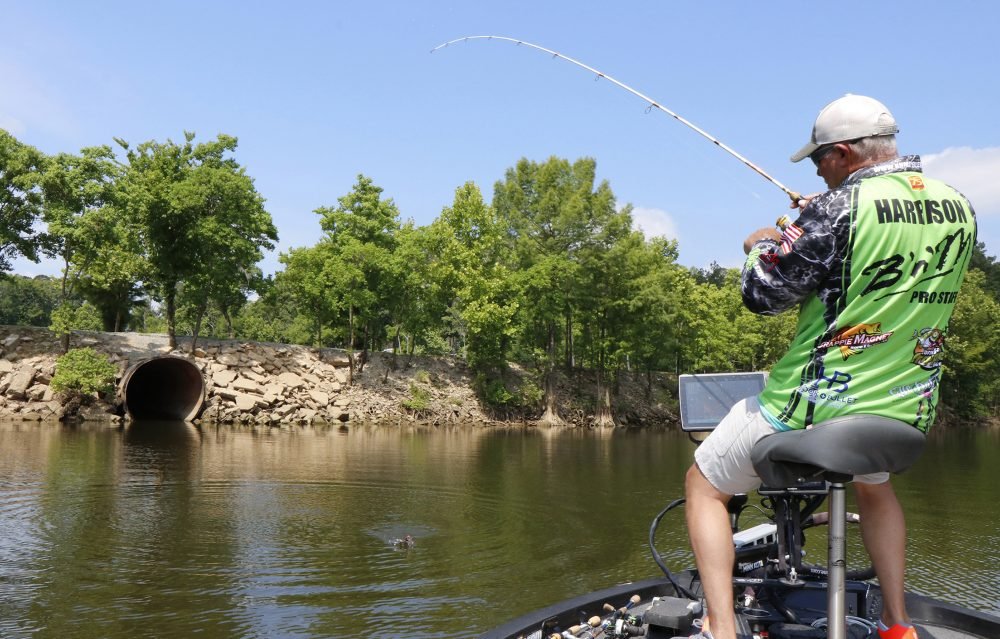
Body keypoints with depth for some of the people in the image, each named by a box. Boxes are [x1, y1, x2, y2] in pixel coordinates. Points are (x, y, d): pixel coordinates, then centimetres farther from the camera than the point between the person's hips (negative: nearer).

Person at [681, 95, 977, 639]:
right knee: (874, 486, 39)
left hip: (813, 408, -6)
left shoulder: (838, 210, -19)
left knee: (703, 486, 13)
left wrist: (760, 247, 9)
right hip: (908, 411, 7)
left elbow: (762, 293, -13)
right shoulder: (959, 208, 2)